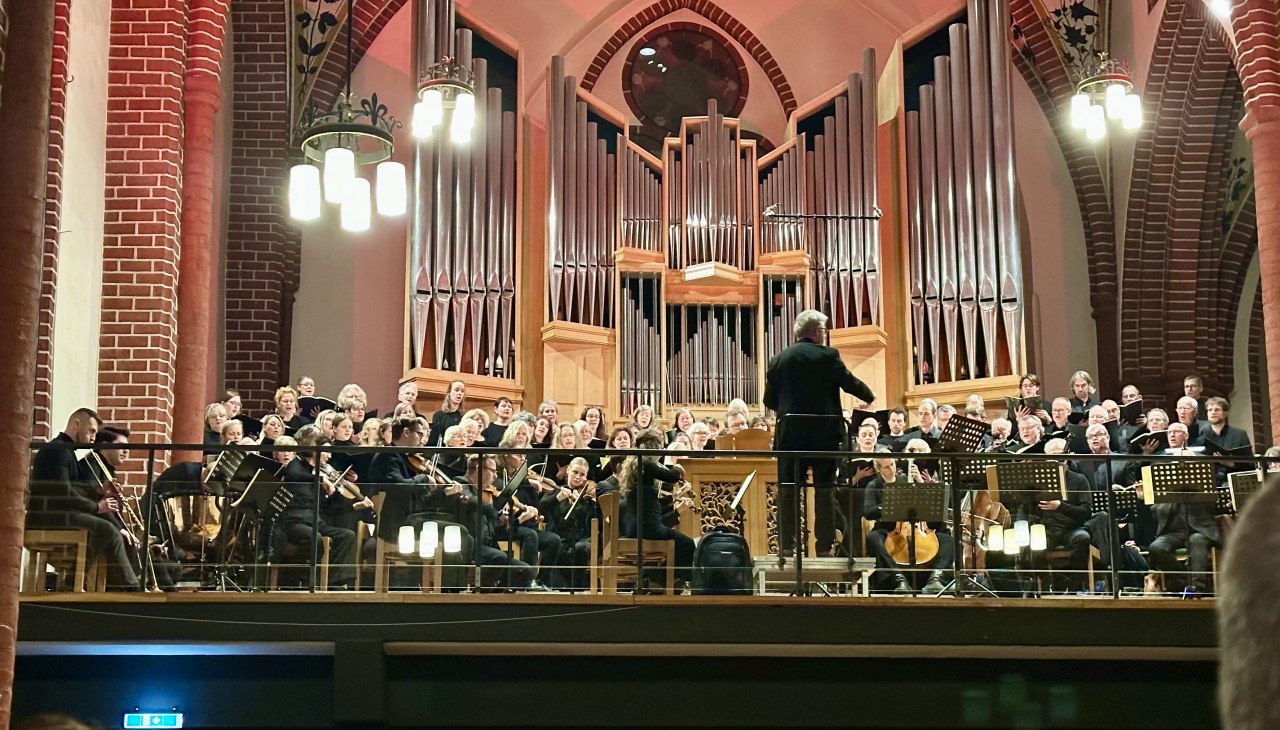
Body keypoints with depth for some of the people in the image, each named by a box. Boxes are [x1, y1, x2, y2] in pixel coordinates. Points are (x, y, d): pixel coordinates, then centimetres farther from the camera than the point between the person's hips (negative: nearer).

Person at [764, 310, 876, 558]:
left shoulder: (778, 360, 3)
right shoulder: (828, 356, -6)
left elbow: (769, 400, 6)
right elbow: (850, 383, -2)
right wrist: (869, 397, 18)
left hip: (790, 435, 2)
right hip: (824, 435, -2)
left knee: (788, 491, 7)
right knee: (824, 490, 5)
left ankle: (786, 544, 4)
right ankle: (824, 547, 5)